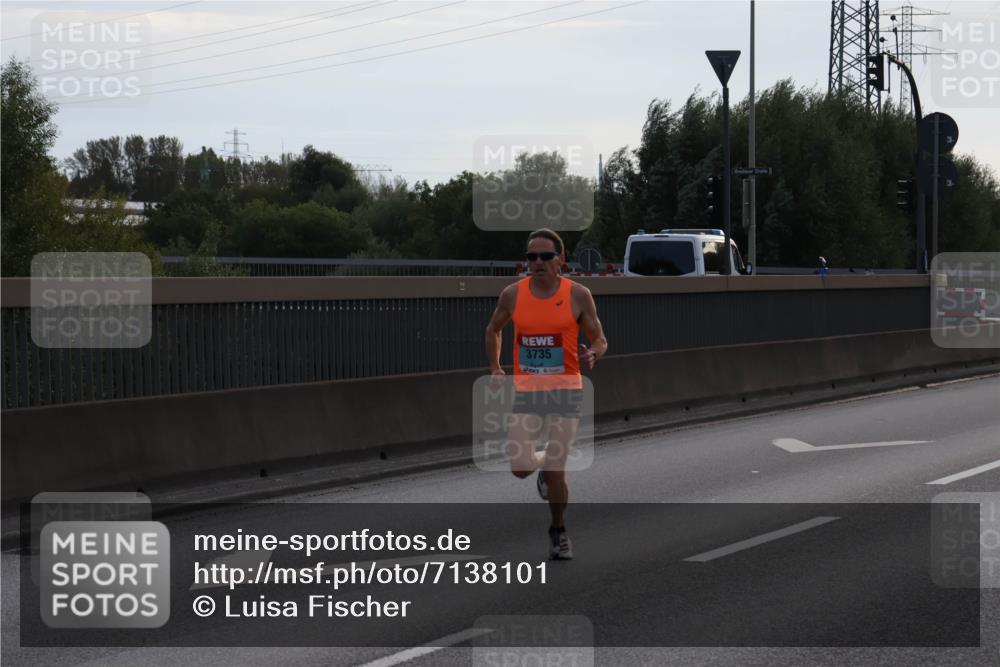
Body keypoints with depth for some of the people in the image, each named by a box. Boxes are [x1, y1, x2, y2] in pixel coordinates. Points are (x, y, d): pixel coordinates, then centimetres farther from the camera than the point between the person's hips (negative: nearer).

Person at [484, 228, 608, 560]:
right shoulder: (513, 294, 0)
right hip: (526, 390, 2)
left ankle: (558, 530, 18)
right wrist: (495, 368, 8)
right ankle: (545, 464, 29)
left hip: (566, 390, -2)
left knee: (555, 471, -7)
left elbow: (600, 340, 1)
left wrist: (592, 355, -21)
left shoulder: (578, 295, -6)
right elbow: (493, 329, 19)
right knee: (520, 467, -9)